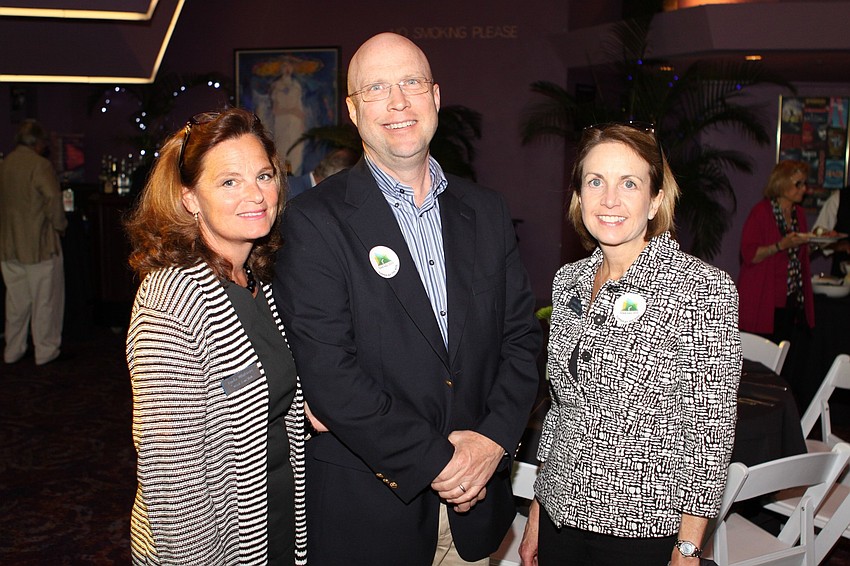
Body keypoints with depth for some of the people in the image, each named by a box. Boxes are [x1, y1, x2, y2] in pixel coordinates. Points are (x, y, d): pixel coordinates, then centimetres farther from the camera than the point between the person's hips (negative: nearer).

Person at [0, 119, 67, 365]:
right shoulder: (39, 165, -13)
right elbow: (53, 199, -21)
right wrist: (60, 225, -5)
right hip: (39, 244, -7)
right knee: (46, 299, 4)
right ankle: (46, 350, 10)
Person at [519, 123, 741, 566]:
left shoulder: (705, 290, -15)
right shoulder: (567, 281, 2)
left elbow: (711, 432, -11)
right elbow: (560, 405, 8)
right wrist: (536, 515, 10)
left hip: (646, 531, -4)